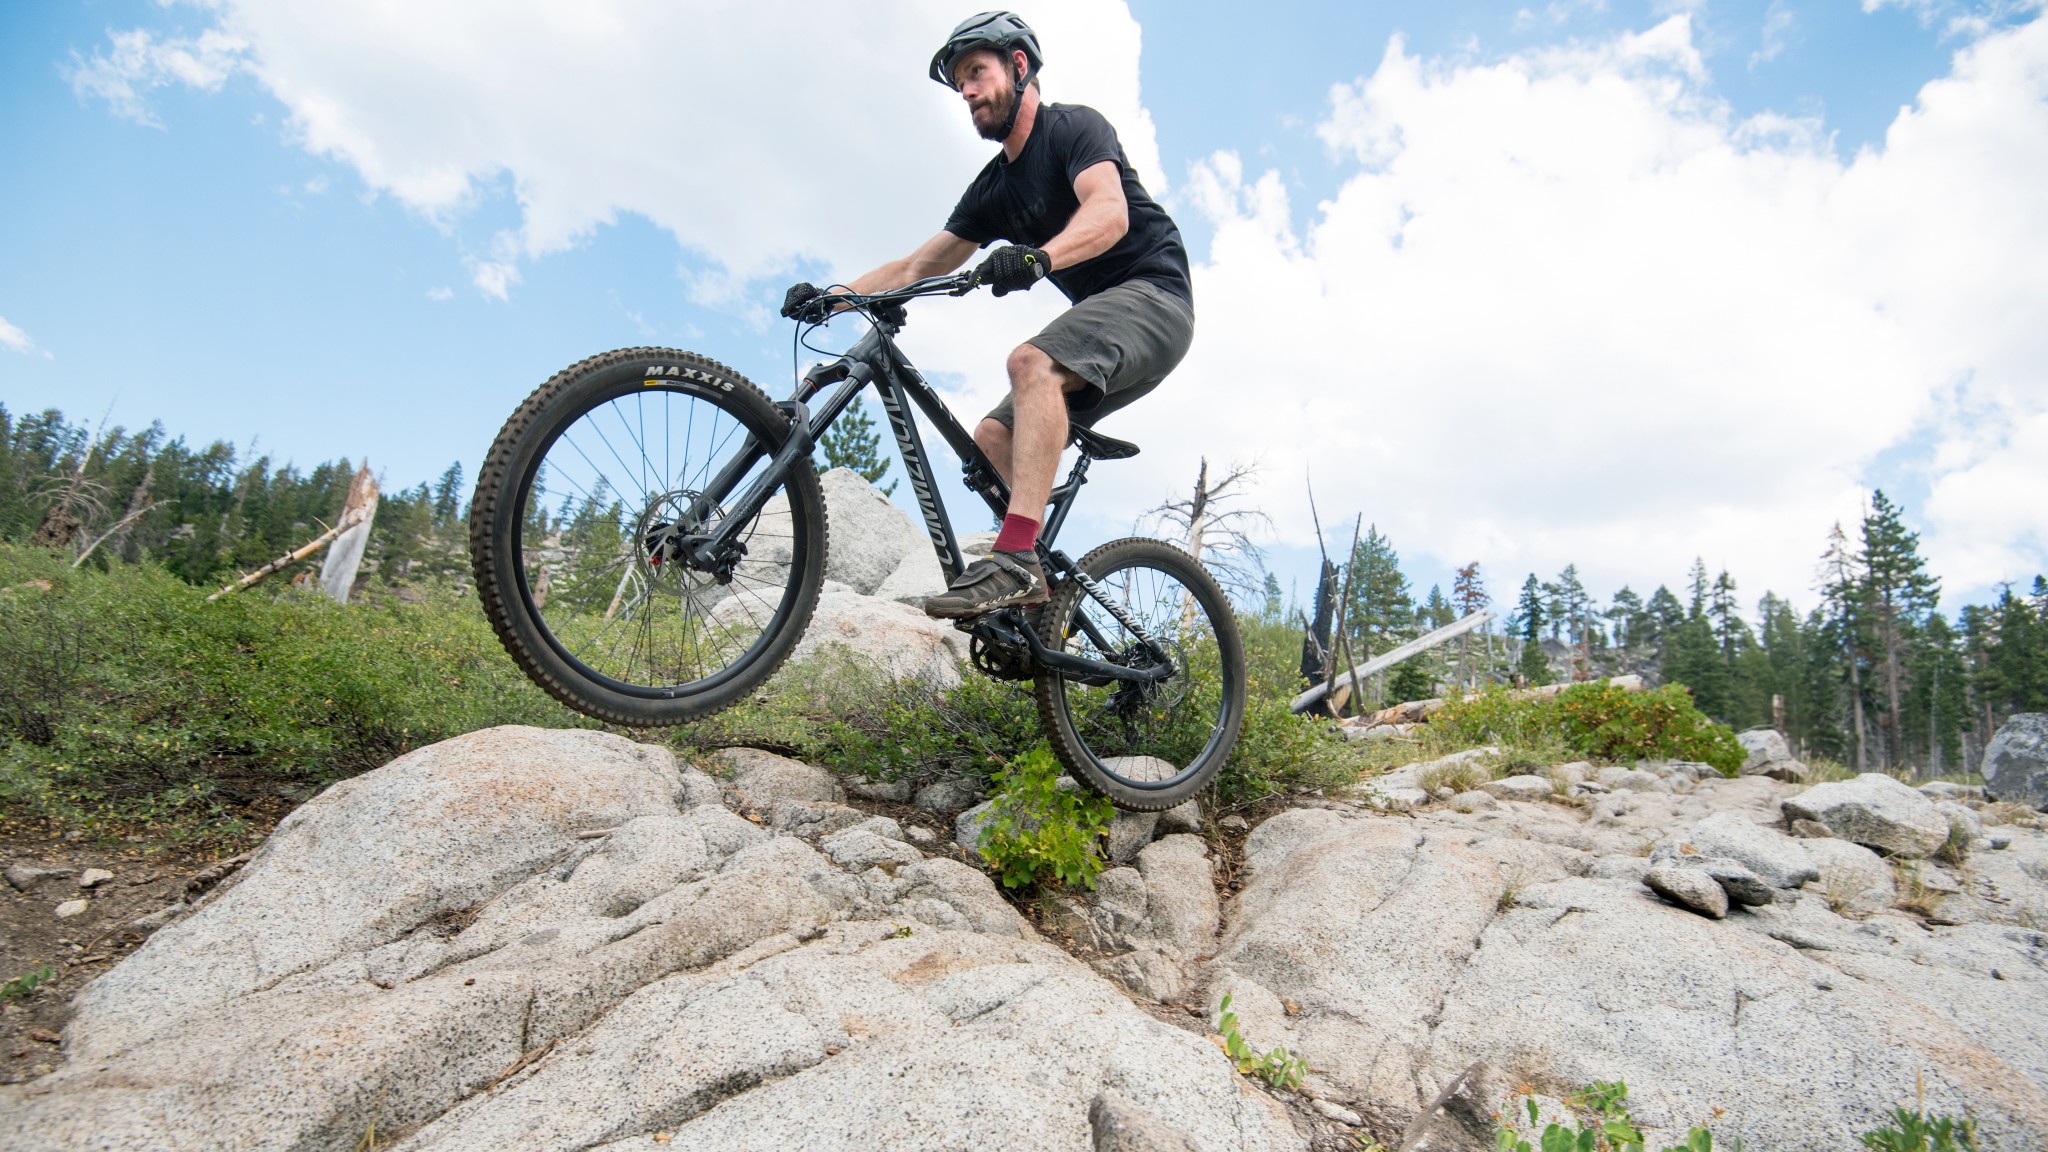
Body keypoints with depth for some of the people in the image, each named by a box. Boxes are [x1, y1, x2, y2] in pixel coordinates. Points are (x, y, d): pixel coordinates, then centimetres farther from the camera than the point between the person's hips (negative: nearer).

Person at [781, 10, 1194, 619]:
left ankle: (1016, 560, -42)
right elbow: (918, 265, 14)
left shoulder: (1074, 125, -5)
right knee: (994, 437, -1)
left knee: (1031, 361, -33)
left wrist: (1038, 257, -44)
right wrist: (830, 296, 2)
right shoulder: (994, 188, 16)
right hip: (1101, 320, 8)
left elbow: (1110, 212, -25)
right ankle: (1049, 586, -1)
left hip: (1154, 293, -8)